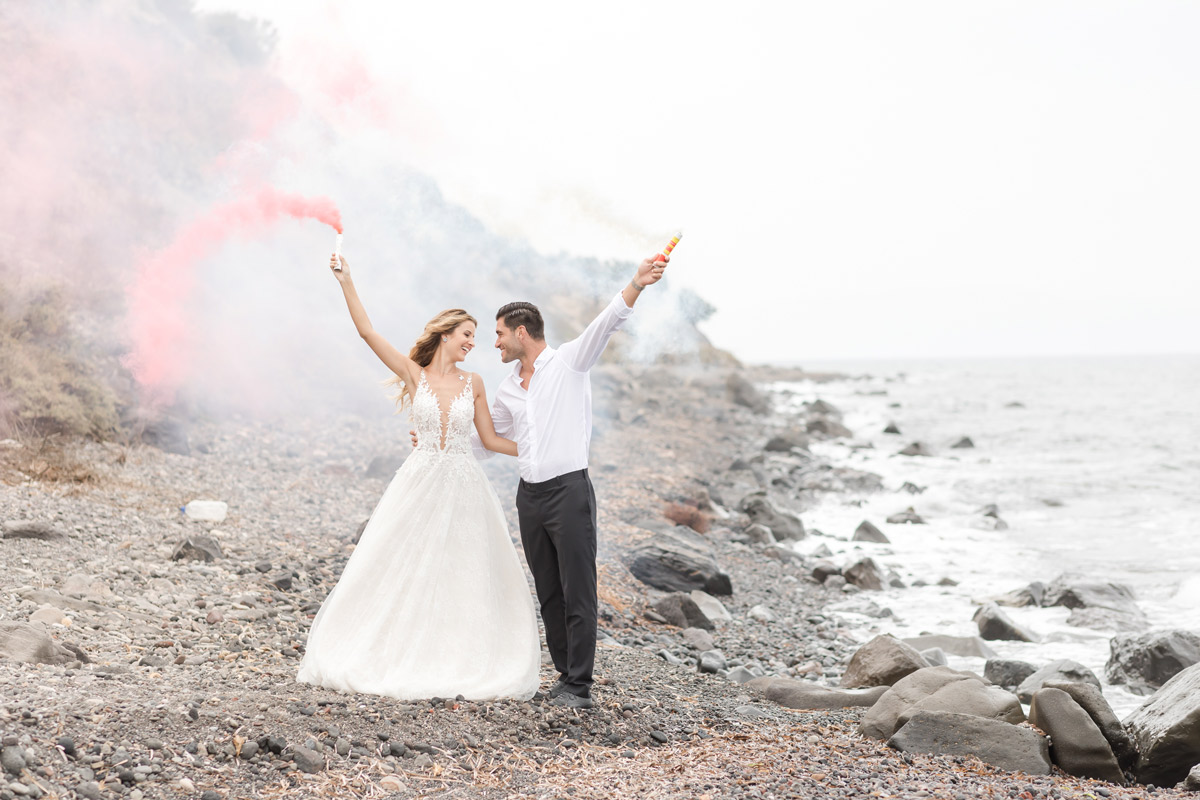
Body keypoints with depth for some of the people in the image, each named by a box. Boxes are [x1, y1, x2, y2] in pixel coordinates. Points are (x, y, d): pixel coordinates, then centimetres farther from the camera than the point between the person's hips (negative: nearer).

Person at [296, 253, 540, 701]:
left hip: (464, 487, 1)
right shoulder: (413, 374, 1)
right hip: (420, 482, -1)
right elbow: (367, 332, -5)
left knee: (464, 575, 2)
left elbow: (490, 439, 10)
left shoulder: (473, 384, 6)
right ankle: (402, 659, 11)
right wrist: (346, 282, -11)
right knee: (403, 570, 2)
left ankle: (465, 664, 9)